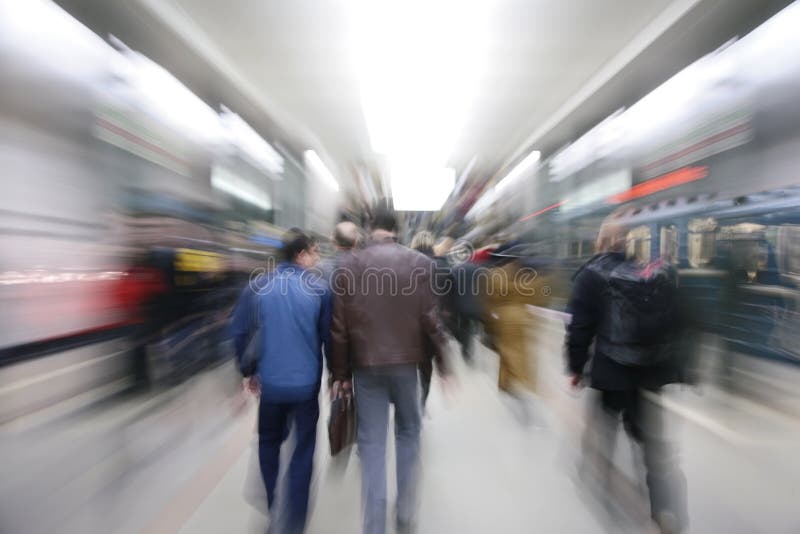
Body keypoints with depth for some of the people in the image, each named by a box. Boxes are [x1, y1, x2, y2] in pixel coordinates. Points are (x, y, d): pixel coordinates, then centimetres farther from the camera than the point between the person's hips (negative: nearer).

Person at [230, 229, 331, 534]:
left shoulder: (257, 287, -4)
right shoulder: (319, 289, -10)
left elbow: (240, 332, -2)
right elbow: (329, 337, -8)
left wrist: (248, 371, 11)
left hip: (269, 382, 3)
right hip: (306, 383, -2)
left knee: (269, 443, 26)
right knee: (303, 452, 15)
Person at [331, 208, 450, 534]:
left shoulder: (349, 267, -3)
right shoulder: (419, 263, -6)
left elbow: (339, 327, -2)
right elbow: (430, 319, -8)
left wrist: (340, 372, 7)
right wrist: (442, 363, 3)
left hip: (365, 365, 0)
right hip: (405, 362, 0)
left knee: (371, 443, 11)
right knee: (408, 434, 20)